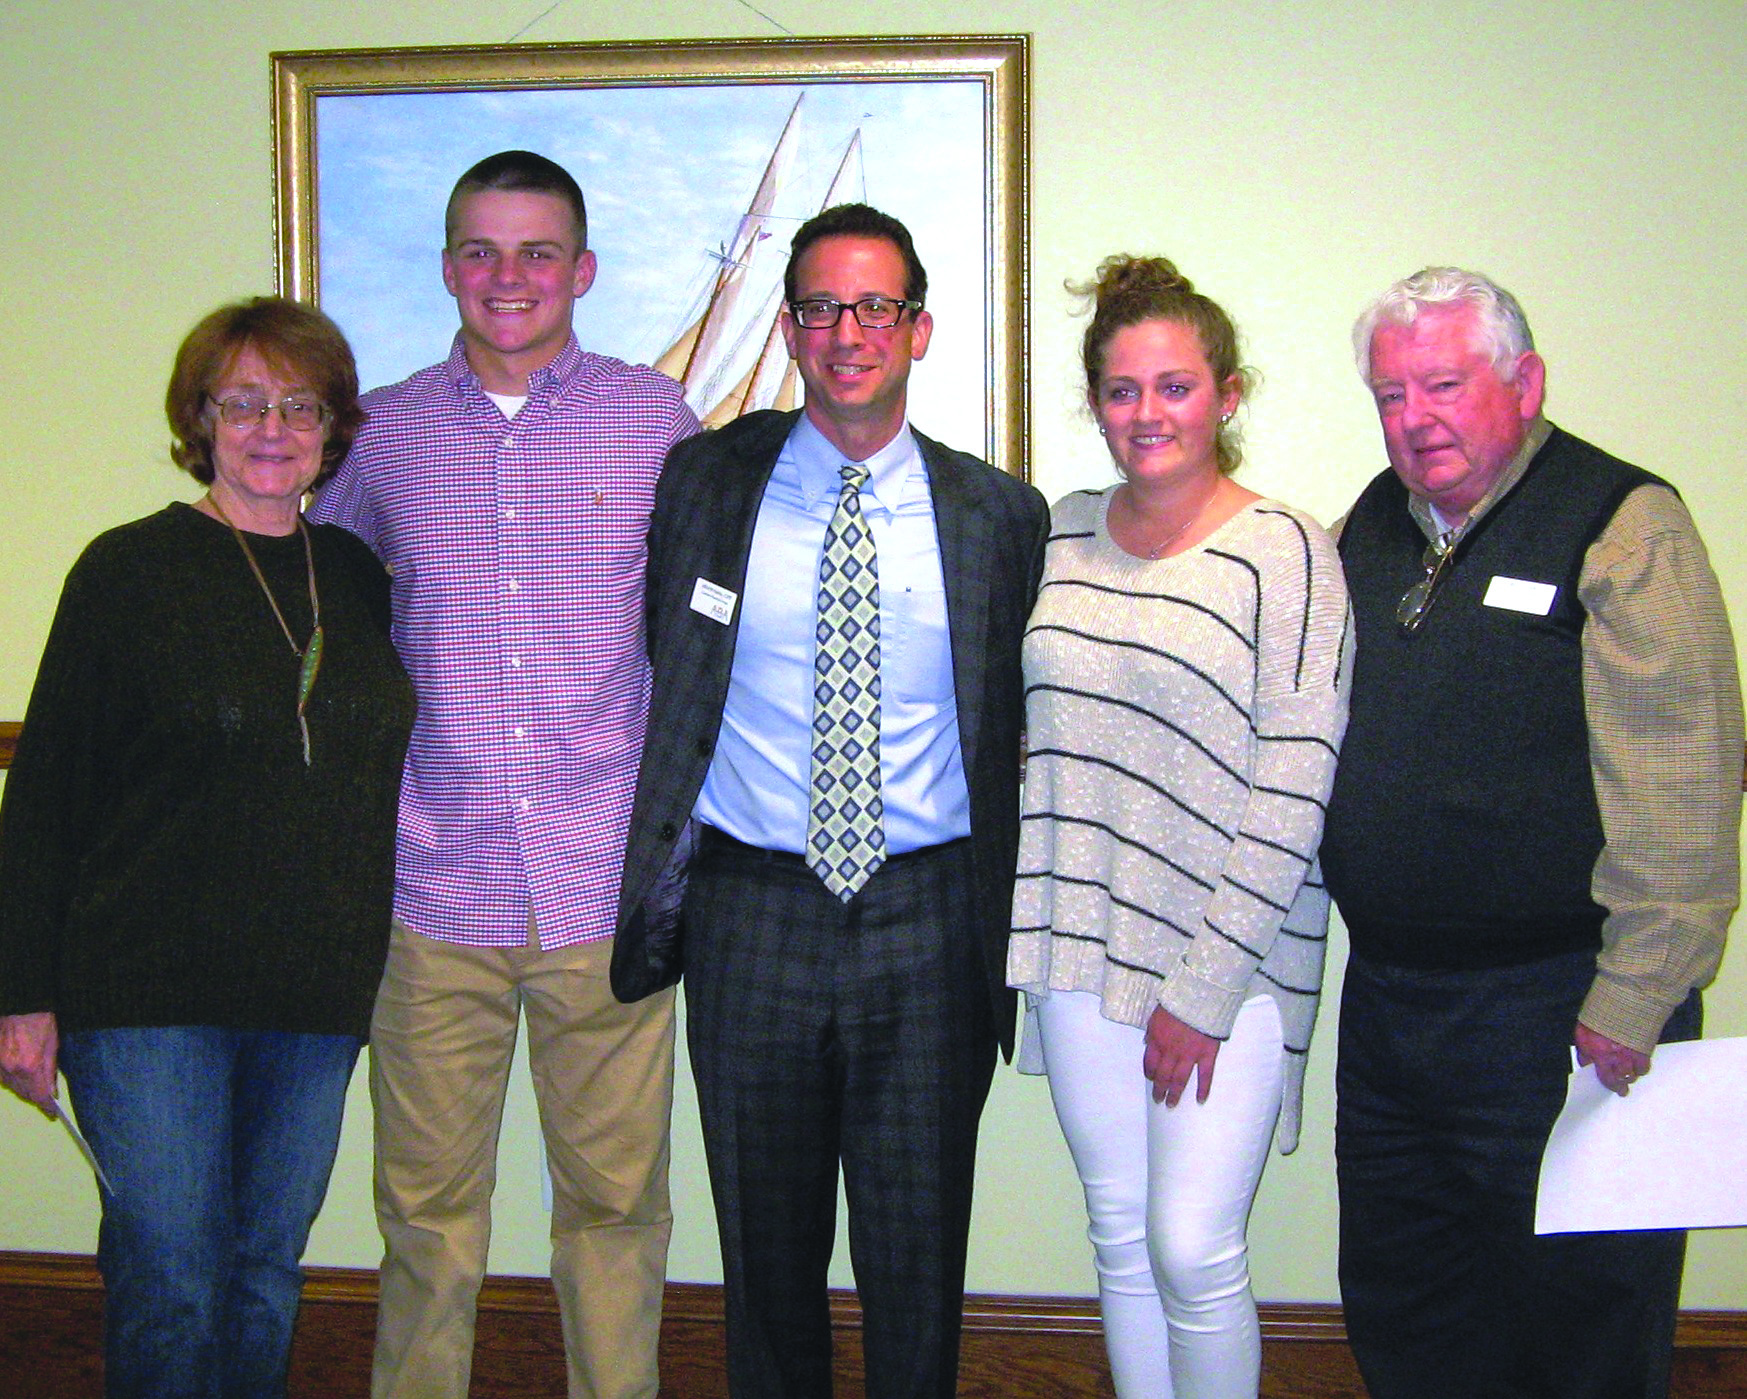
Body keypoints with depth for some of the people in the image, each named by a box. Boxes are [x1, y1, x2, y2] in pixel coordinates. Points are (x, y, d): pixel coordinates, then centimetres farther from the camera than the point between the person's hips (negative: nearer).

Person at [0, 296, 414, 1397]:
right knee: (169, 1285, 1)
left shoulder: (358, 576, 8)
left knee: (268, 1277, 12)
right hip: (150, 991, -3)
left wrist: (375, 973, 13)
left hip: (317, 997, 4)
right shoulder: (130, 570, -3)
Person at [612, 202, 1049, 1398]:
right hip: (750, 910, 1)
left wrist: (1014, 929, 3)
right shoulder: (702, 483, 3)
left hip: (928, 926, 0)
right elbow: (654, 690, 9)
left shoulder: (999, 515, 1)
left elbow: (1017, 734, 5)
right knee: (766, 1246, 14)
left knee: (919, 1255, 10)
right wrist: (657, 884, 6)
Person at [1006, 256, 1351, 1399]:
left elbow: (1292, 797, -12)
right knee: (1122, 1239, 14)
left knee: (1193, 1254, -2)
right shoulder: (1064, 532, 7)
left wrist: (1205, 991, -14)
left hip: (1229, 960, -5)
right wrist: (1039, 925, 8)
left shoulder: (1287, 552, -9)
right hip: (1083, 935, 5)